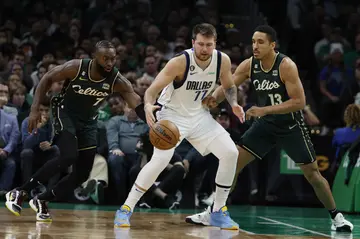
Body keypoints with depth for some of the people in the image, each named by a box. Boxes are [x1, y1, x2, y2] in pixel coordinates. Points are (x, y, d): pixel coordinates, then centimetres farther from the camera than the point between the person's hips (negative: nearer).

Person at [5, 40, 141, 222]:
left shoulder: (117, 81, -20)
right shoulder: (76, 68, -24)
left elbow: (138, 104, -25)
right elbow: (47, 79, -10)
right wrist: (35, 109, -17)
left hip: (87, 120, 5)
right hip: (65, 112, -4)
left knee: (82, 174, 0)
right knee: (69, 157, -28)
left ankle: (41, 201, 17)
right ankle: (19, 192, -20)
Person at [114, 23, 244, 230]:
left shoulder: (223, 61, -12)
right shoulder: (180, 62, -27)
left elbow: (229, 86, 8)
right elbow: (153, 90, -27)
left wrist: (234, 103, -12)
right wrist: (148, 106, -49)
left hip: (199, 114, 5)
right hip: (172, 114, -5)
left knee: (230, 153, -6)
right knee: (161, 159, -26)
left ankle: (219, 212, 8)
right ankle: (126, 209, -13)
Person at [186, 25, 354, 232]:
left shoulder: (286, 65, -23)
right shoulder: (249, 65, -8)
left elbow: (299, 102, -26)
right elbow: (227, 87, -8)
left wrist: (265, 110, -32)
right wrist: (215, 97, -32)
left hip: (291, 125, -4)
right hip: (265, 124, 4)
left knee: (312, 172, 0)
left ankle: (336, 216, 16)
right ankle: (213, 211, 0)